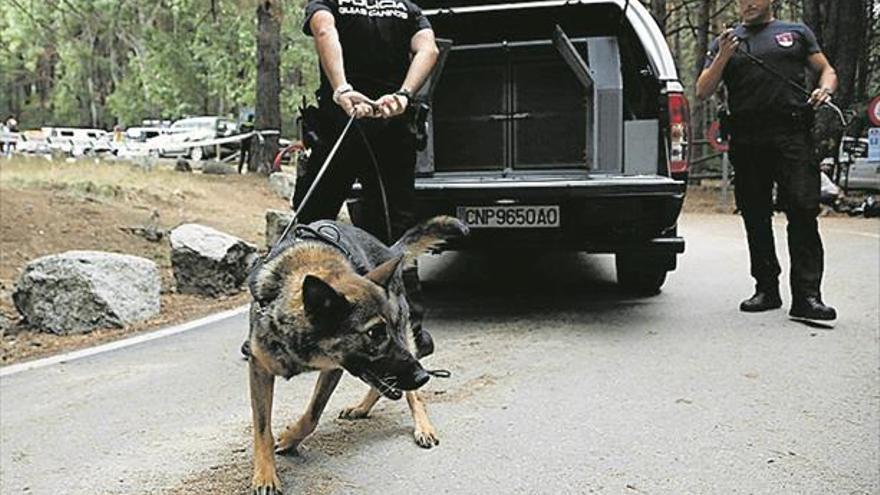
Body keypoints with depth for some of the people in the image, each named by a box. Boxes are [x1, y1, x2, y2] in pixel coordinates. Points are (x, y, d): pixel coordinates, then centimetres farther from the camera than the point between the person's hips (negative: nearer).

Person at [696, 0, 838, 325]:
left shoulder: (796, 33, 19)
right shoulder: (726, 43, 19)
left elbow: (827, 71, 18)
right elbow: (702, 93, 11)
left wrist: (825, 90, -5)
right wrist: (722, 58, -5)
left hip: (792, 136, -2)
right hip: (746, 141, 2)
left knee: (802, 212, -12)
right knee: (755, 218, 5)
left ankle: (806, 297, -13)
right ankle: (766, 289, 16)